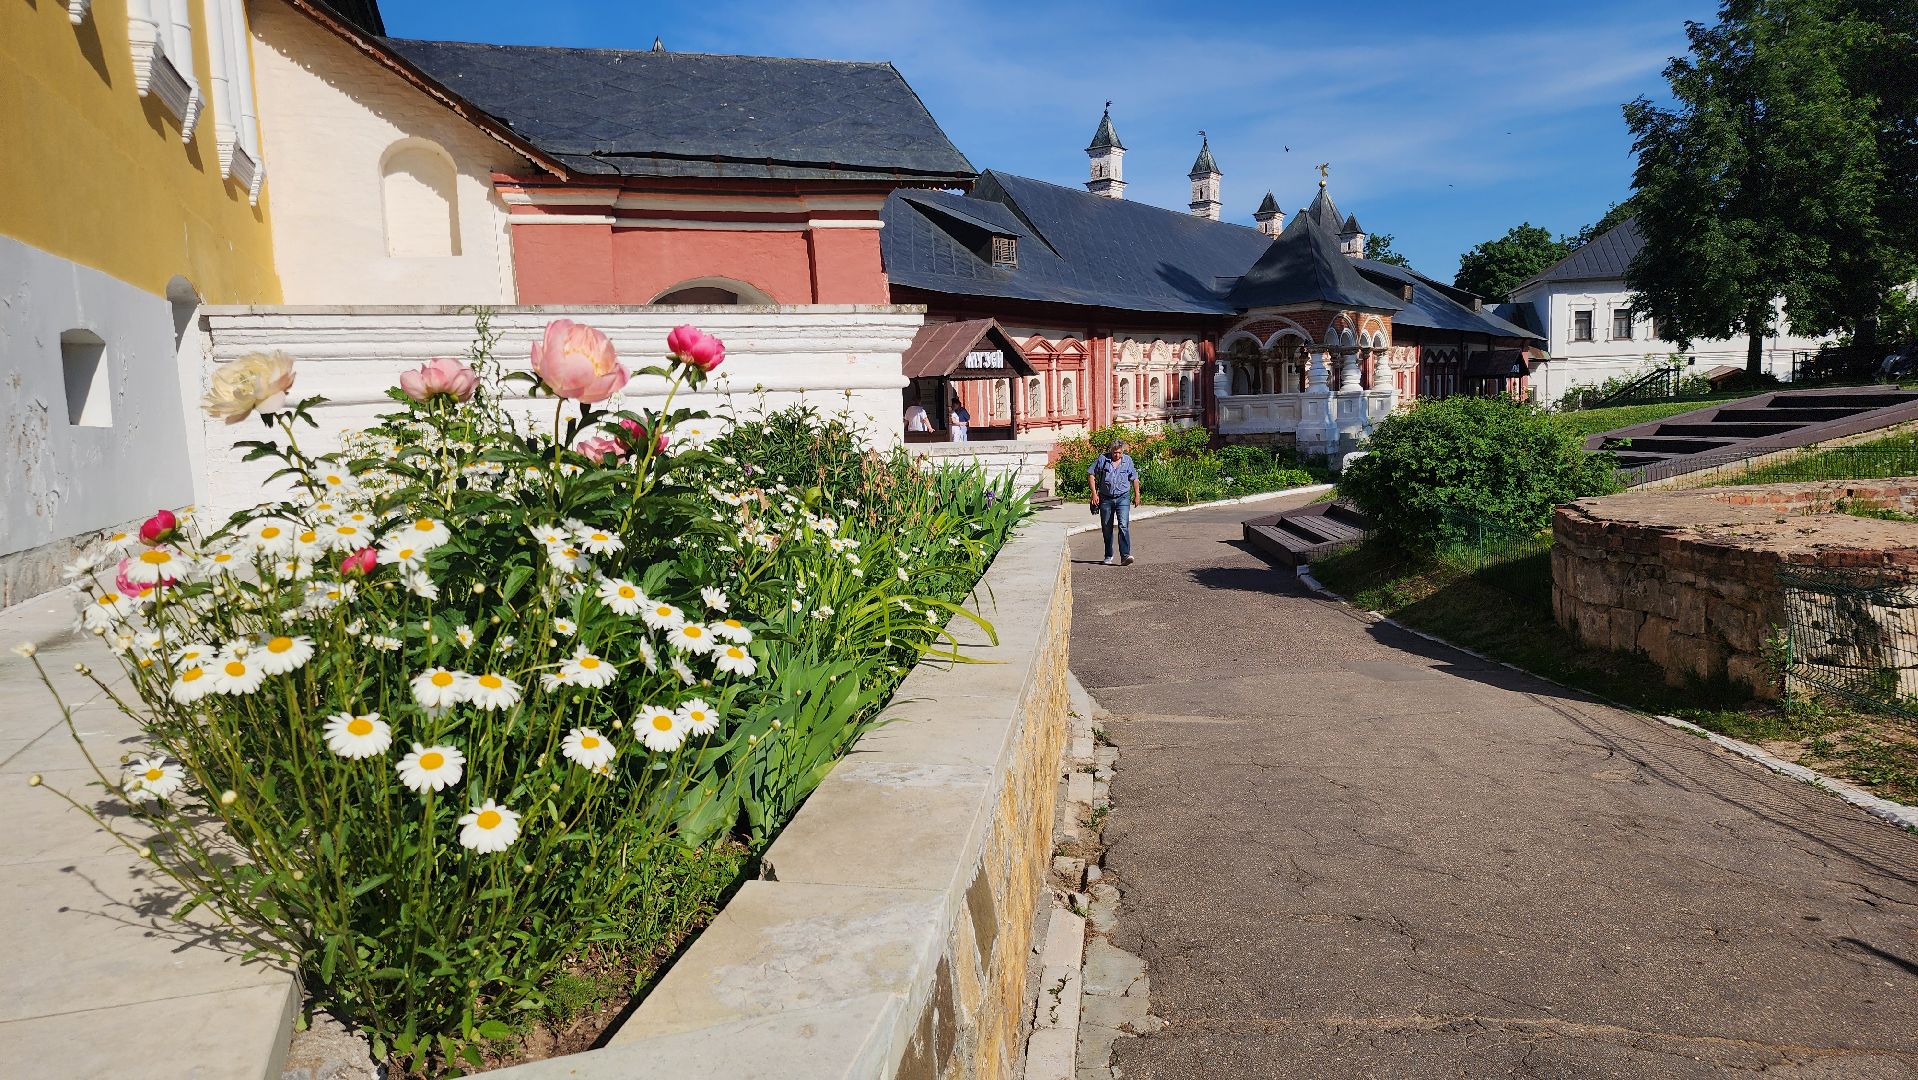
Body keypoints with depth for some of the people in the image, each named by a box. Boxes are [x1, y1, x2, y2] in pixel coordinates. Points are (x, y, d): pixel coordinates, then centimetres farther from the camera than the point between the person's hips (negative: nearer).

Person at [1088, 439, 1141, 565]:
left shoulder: (1128, 460, 1)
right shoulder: (1102, 459, -5)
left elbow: (1134, 478, 14)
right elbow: (1091, 474, 1)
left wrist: (1137, 495, 17)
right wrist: (1094, 493, -5)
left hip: (1123, 498, 0)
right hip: (1106, 498, 1)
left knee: (1123, 526, -16)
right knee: (1107, 529, 9)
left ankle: (1125, 555, -23)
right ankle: (1108, 556, 24)